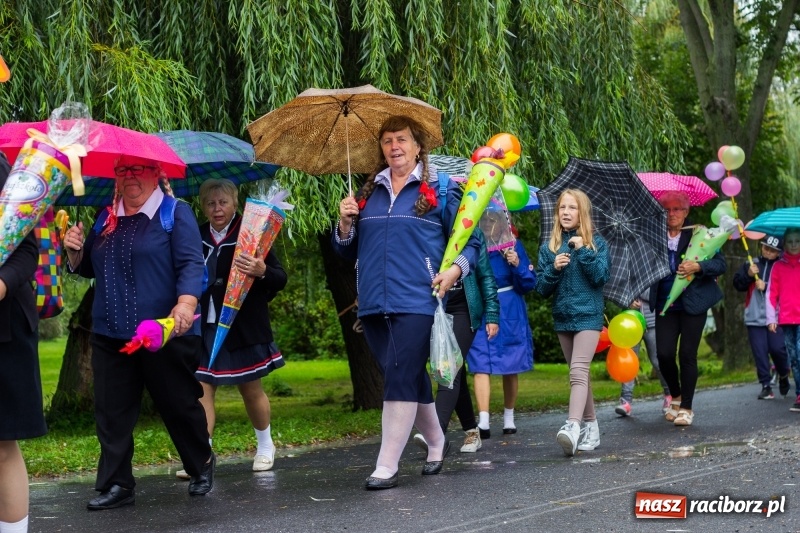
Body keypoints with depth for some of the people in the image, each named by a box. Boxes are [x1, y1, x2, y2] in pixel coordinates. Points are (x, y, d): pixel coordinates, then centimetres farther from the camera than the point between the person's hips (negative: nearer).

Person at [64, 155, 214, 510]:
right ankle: (116, 485, 10)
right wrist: (74, 252, 1)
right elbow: (88, 268, 24)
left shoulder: (175, 213, -2)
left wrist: (186, 302, -32)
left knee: (179, 405, 6)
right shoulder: (106, 219, 15)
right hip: (111, 335, 5)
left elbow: (191, 264, -14)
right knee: (111, 411, 2)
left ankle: (202, 467, 29)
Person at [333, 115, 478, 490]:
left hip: (416, 301, -5)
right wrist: (345, 224, -2)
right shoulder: (369, 193, 14)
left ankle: (387, 466, -8)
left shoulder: (439, 189, 3)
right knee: (411, 379, 13)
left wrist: (456, 268, -14)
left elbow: (470, 242, 5)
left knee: (401, 378, -12)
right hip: (374, 304, 5)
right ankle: (436, 443, 33)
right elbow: (348, 251, 18)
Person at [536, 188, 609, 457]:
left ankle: (573, 426, -32)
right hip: (562, 316, 4)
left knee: (578, 371, -19)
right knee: (580, 374, 11)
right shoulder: (549, 247, 8)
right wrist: (554, 268, -13)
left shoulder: (596, 242, 2)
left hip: (588, 315, -4)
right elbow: (542, 288, 5)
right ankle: (591, 427, 20)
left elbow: (601, 277, -9)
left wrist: (584, 251, -18)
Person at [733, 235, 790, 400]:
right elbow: (738, 285, 8)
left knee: (778, 349, -8)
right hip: (755, 317, 3)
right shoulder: (751, 264, 13)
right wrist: (748, 274, -10)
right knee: (760, 353, 1)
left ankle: (783, 375, 21)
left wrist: (766, 287, -14)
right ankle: (766, 386, 6)